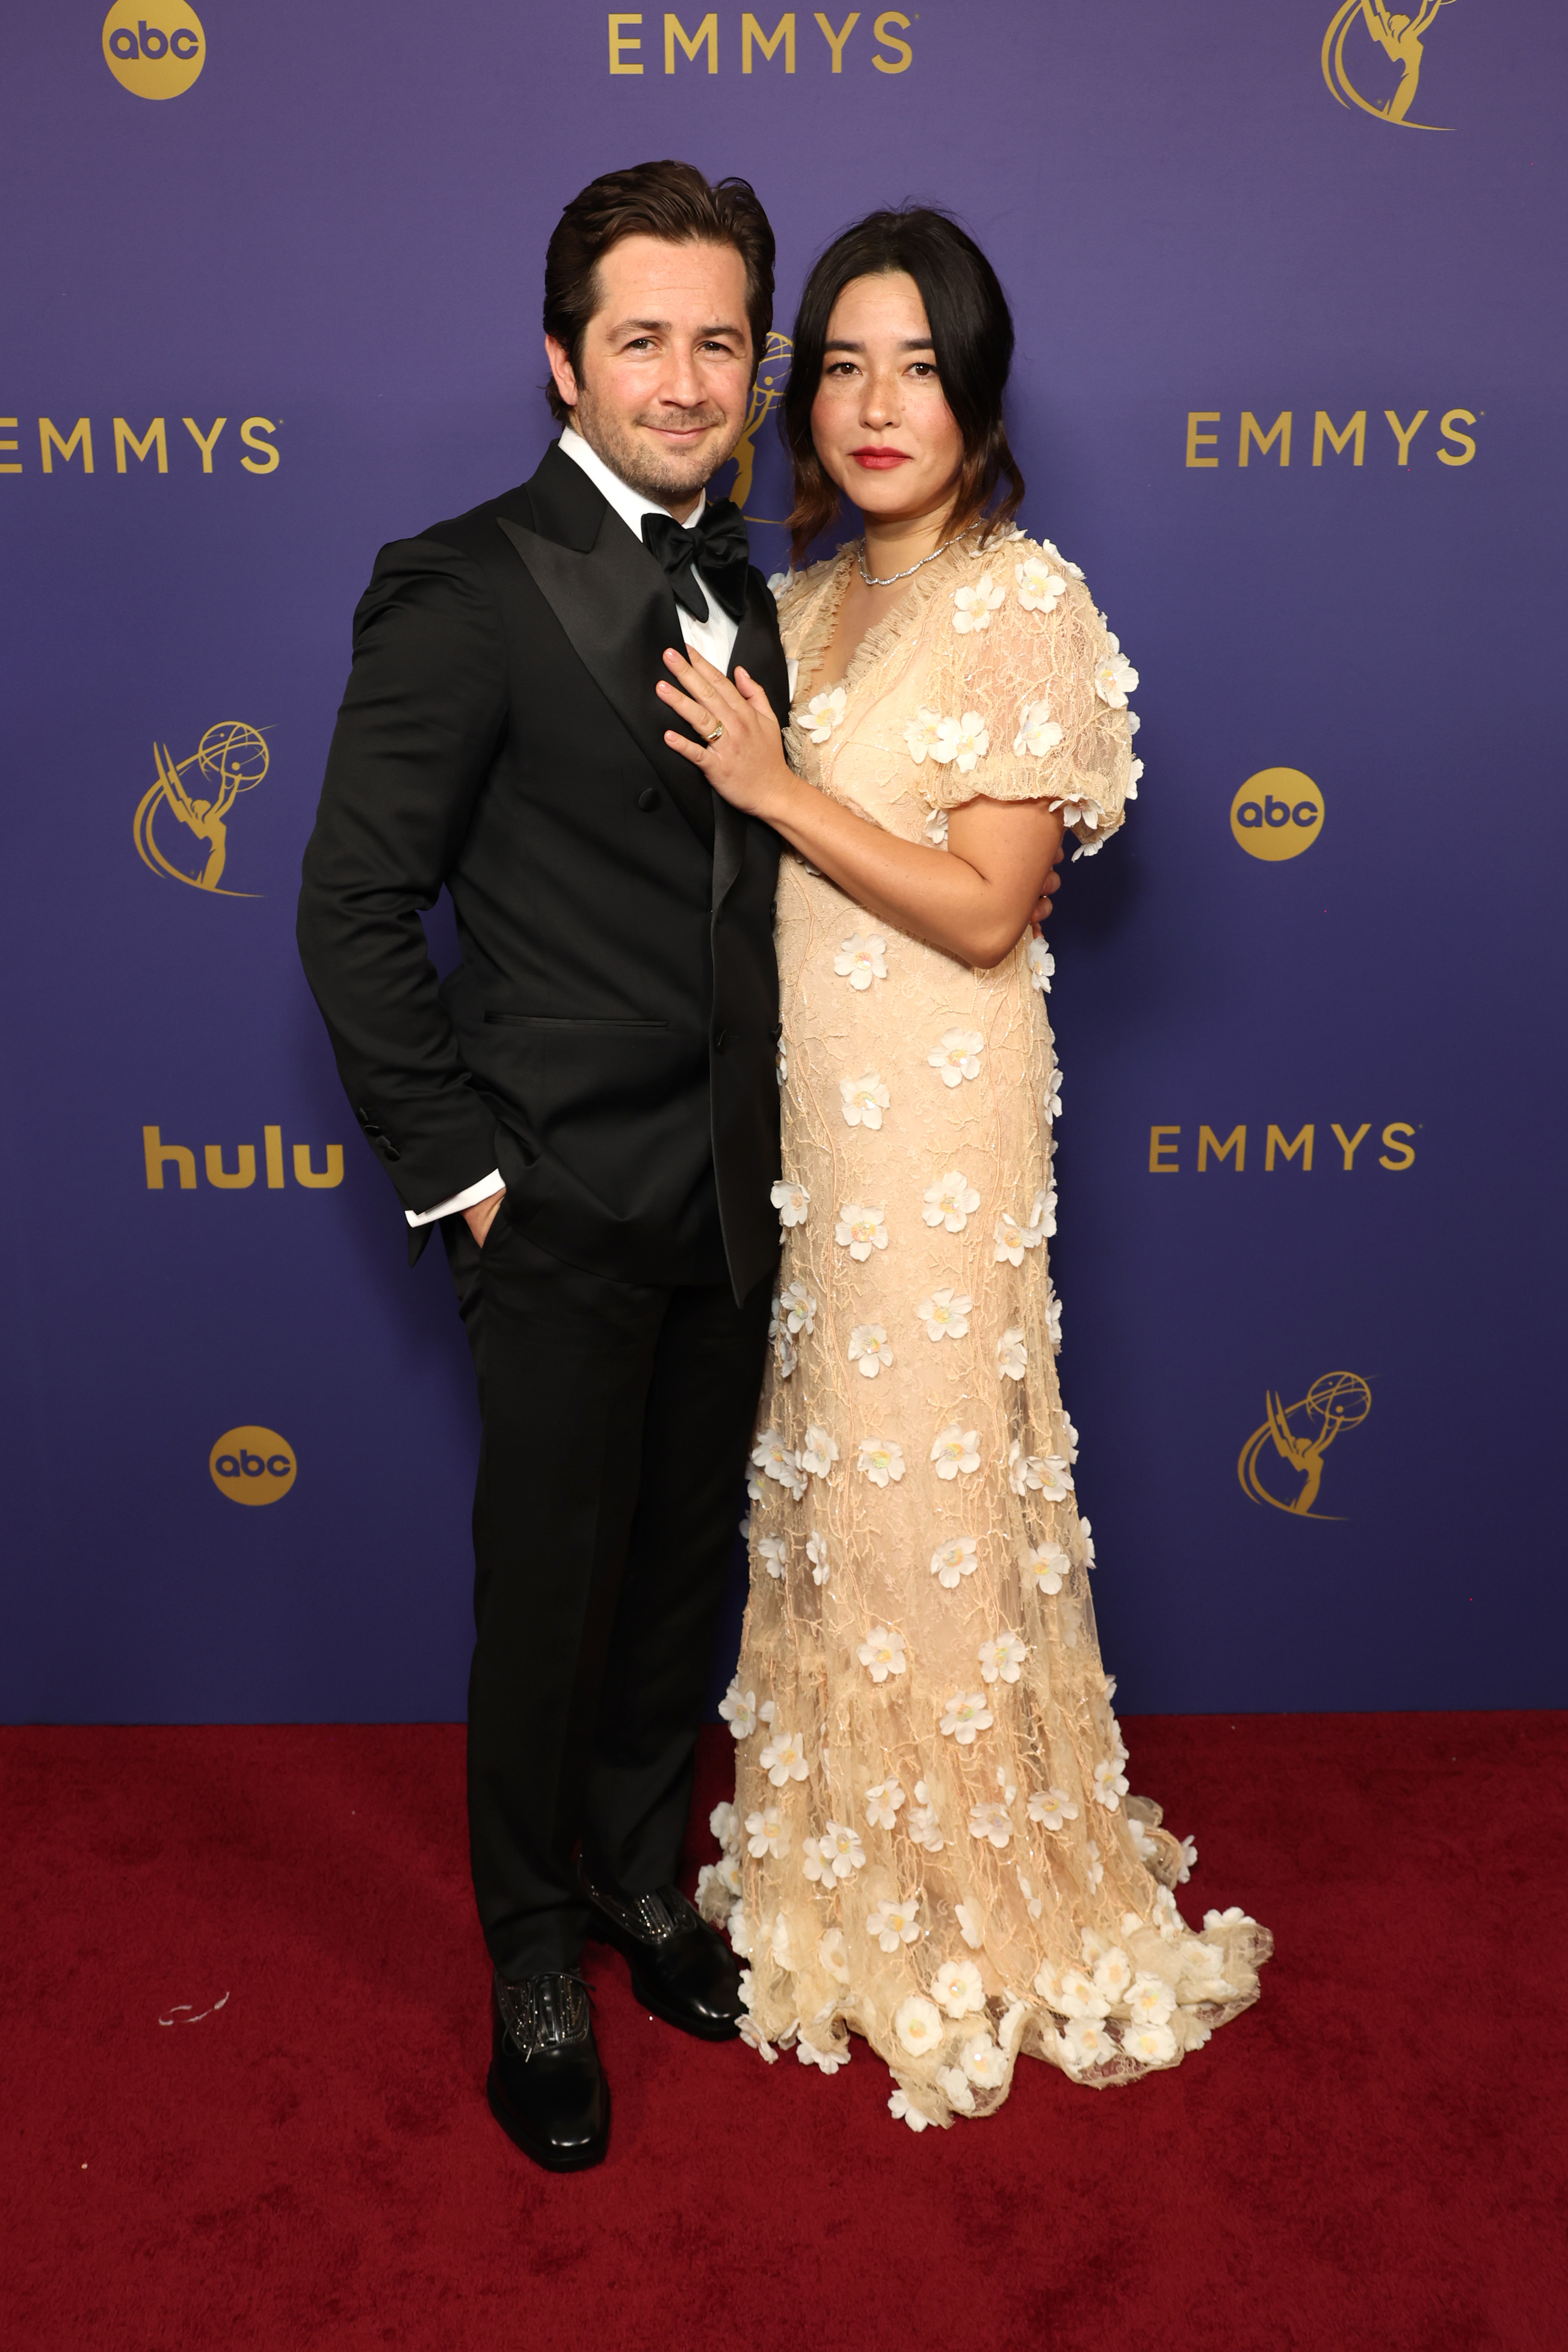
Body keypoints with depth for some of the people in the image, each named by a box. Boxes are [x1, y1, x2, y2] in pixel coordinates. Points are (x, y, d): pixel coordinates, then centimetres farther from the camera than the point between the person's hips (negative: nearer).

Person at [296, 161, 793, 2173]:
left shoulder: (737, 586, 11)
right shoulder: (466, 590, -11)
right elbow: (352, 908, -12)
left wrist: (764, 1135, 9)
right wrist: (455, 1162, -12)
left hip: (729, 1195, 7)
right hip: (566, 1205, -6)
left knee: (685, 1574, 18)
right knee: (549, 1601, 8)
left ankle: (638, 1877, 41)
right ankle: (536, 1957, 31)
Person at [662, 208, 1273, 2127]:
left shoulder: (1024, 609, -10)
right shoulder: (803, 606, 12)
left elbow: (987, 910, -16)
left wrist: (773, 786, -18)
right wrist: (718, 761, 1)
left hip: (935, 1118, -7)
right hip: (796, 1101, 7)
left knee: (927, 1486, 3)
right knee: (815, 1485, 15)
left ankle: (973, 1904, 25)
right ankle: (834, 1853, 35)